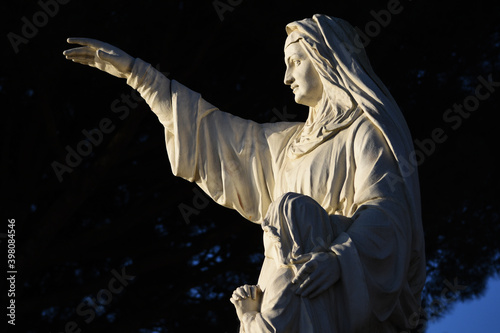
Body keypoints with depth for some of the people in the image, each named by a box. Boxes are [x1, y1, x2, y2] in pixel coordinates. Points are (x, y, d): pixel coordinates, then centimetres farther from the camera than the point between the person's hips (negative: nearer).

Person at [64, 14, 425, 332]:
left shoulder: (367, 131, -2)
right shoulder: (297, 141, 22)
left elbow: (384, 210, -17)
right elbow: (214, 128, 26)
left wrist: (339, 257, -37)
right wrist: (133, 69, 27)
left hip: (333, 304, -7)